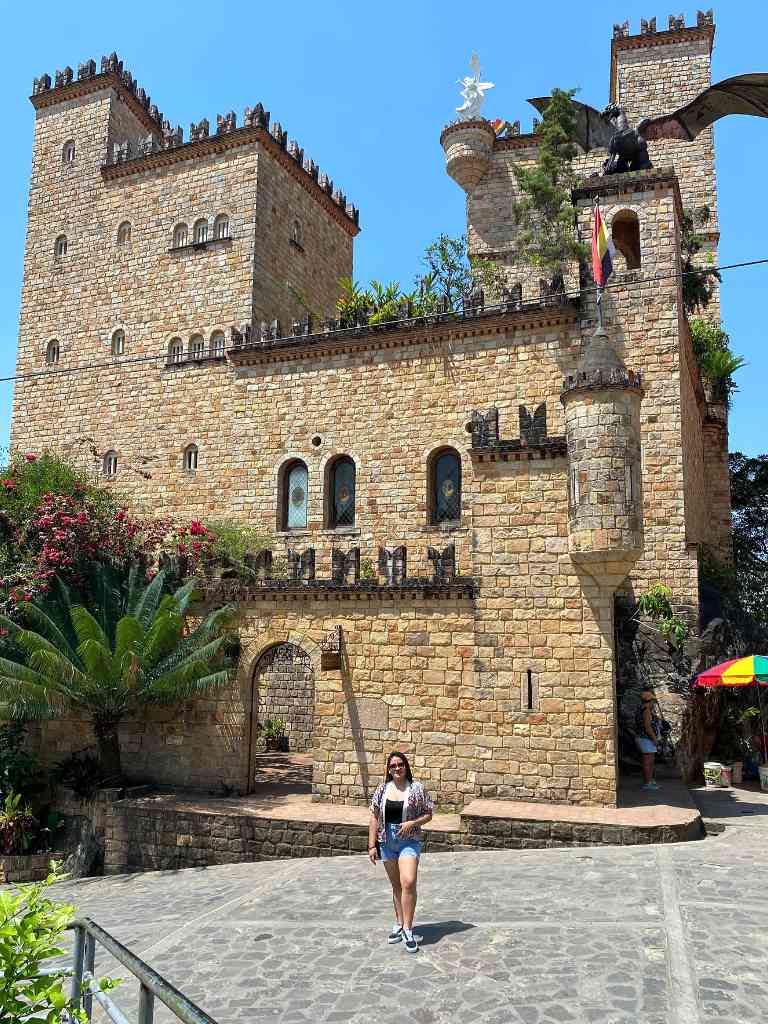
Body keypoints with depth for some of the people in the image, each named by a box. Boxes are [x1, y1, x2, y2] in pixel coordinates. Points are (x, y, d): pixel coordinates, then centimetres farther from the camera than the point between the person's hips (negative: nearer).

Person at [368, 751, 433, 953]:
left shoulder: (416, 788, -4)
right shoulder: (382, 789, 4)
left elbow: (428, 814, 1)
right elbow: (374, 817, 6)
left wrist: (412, 823, -16)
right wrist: (372, 845, 2)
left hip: (409, 841, -3)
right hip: (386, 842, 4)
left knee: (408, 883, -17)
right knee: (396, 885, 13)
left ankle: (408, 930, -9)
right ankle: (399, 925, 27)